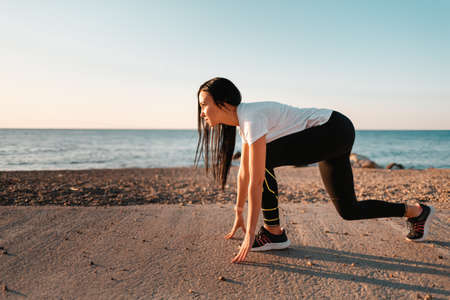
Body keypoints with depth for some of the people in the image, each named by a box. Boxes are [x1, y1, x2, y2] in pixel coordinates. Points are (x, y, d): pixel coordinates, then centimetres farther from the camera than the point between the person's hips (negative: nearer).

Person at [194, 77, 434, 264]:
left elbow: (256, 182, -27)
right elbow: (244, 172, 12)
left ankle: (273, 232, -6)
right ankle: (416, 212, 35)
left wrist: (250, 234, -22)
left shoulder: (252, 118, -24)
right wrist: (238, 214, 18)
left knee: (264, 159, -21)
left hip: (336, 131, -10)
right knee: (349, 211, 15)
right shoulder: (243, 119, 5)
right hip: (332, 137, 10)